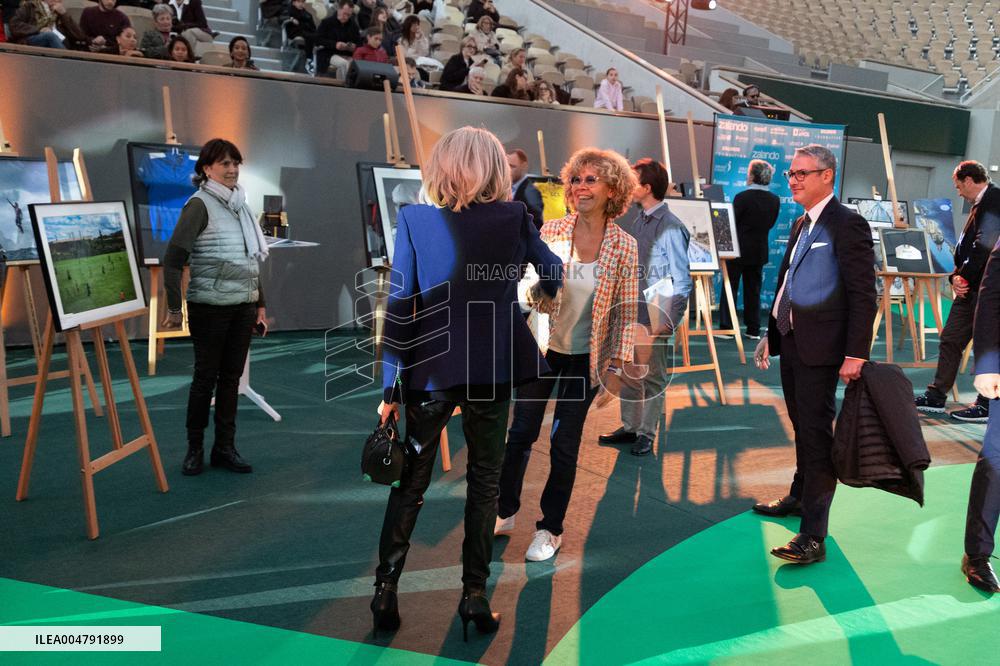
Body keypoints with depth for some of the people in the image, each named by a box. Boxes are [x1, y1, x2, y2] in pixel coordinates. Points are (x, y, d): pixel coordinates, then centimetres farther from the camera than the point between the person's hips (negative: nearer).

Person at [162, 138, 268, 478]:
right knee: (206, 377, 3)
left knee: (232, 377, 9)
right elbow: (173, 259, -12)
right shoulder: (199, 205, -8)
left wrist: (260, 304, 15)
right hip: (210, 307, -6)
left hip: (244, 307, 6)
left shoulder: (240, 205, 12)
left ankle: (225, 448, 19)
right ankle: (194, 449, 18)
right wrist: (174, 308, -13)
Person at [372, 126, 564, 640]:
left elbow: (399, 307, -7)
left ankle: (386, 592, 17)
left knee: (411, 482, 14)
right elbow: (552, 271, 13)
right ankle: (475, 593, 18)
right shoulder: (513, 217, -3)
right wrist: (548, 294, 37)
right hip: (491, 370, 0)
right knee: (484, 481, 13)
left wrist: (391, 385, -2)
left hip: (430, 371, 0)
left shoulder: (413, 219, -6)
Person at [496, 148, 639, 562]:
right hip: (540, 347, 2)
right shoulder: (551, 231, -6)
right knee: (520, 432, 10)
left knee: (565, 443, 8)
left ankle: (551, 528, 26)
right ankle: (506, 511, 33)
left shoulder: (624, 245, -8)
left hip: (585, 357, -1)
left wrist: (620, 356, -4)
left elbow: (626, 307, -2)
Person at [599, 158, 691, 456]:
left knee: (652, 377, 7)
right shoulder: (635, 221, 7)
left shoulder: (670, 228, -15)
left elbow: (681, 280, -13)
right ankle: (630, 427, 31)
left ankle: (646, 434, 21)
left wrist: (669, 320, -15)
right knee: (628, 374, 16)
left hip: (653, 317, -7)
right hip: (629, 312, 7)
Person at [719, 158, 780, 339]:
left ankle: (726, 327, 4)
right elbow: (770, 224, 8)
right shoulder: (775, 200, 0)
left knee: (730, 288, 4)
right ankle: (754, 329, 14)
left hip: (739, 249, -5)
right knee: (753, 290, 11)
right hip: (759, 251, 5)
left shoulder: (742, 197, -17)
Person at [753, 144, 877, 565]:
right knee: (801, 427, 20)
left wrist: (856, 354, -20)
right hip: (791, 342, 8)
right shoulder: (801, 225, 15)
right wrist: (772, 336, 20)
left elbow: (864, 295, -16)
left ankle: (813, 536, -2)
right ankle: (800, 496, 38)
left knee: (817, 433, -6)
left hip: (820, 348, -8)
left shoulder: (847, 225, -11)